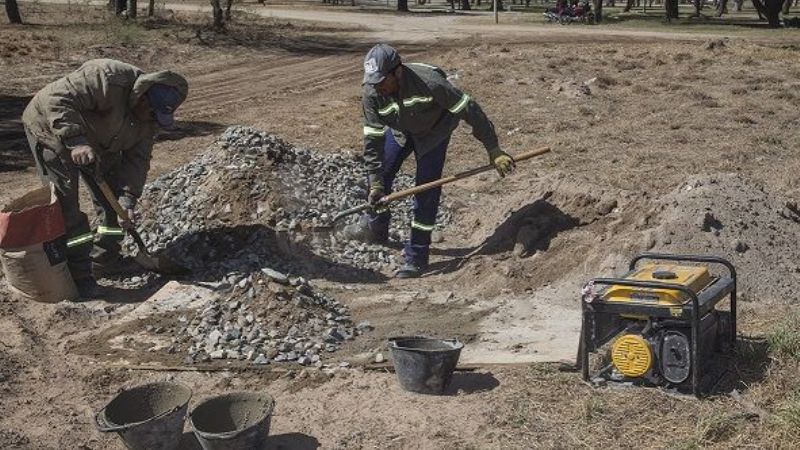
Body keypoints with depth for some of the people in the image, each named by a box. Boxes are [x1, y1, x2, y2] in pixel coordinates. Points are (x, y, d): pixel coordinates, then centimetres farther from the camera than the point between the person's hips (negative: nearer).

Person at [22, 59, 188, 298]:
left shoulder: (149, 117, -10)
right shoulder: (107, 79, -36)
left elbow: (137, 158, -9)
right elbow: (56, 99, -39)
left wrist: (128, 199, -21)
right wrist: (75, 141, -48)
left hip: (97, 142, 8)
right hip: (51, 129, -8)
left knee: (114, 199, 7)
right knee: (66, 206, -11)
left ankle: (104, 261, 20)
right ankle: (78, 276, -5)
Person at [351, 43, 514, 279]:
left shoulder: (429, 82, -40)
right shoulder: (372, 94, -28)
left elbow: (469, 110, -32)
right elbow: (372, 140, -23)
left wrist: (493, 149, -28)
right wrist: (375, 183, -27)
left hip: (433, 132, -4)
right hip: (399, 131, 4)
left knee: (427, 188, -9)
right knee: (378, 173, 1)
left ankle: (416, 257, -1)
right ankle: (375, 228, 28)